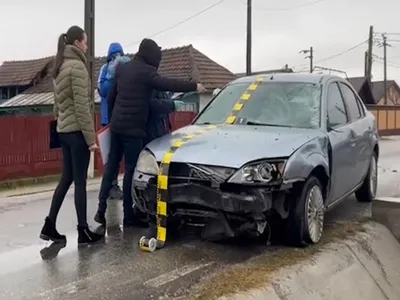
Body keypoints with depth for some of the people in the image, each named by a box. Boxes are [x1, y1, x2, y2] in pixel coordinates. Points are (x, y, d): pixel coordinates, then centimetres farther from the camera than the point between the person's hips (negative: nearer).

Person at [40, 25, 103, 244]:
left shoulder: (60, 67, 15)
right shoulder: (77, 66, -12)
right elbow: (82, 106, -17)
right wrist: (91, 137, -16)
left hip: (63, 130, 9)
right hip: (76, 130, -9)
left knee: (66, 178, 13)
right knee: (80, 181, -2)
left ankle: (49, 226, 15)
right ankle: (83, 231, 6)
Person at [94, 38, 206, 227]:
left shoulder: (122, 68, 15)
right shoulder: (145, 71, -9)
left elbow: (111, 96, 20)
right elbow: (168, 84, -19)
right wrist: (194, 86, -12)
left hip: (116, 126, 8)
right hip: (133, 128, -8)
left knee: (111, 167, 11)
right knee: (130, 170, -2)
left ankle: (101, 209, 11)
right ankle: (128, 215, 3)